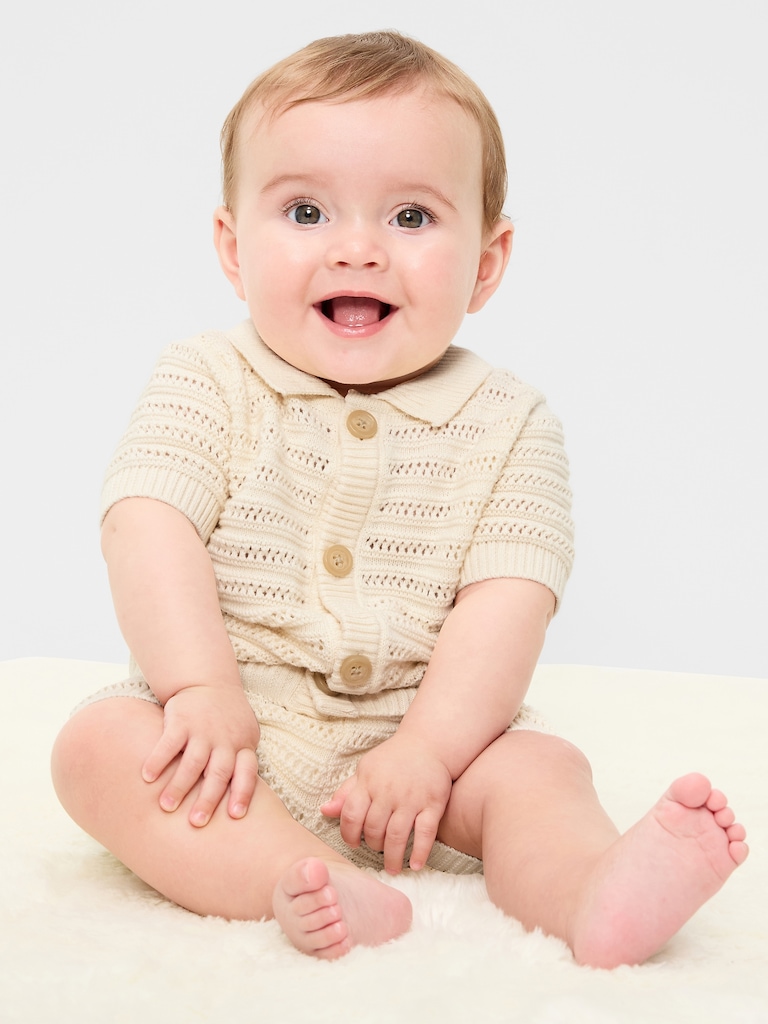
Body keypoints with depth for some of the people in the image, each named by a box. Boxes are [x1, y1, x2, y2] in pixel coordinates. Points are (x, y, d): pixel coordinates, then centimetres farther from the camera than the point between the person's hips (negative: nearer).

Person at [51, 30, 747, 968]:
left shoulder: (506, 425, -3)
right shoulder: (204, 387, -2)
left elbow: (507, 601, -11)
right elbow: (150, 532, -13)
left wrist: (427, 750, -23)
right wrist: (202, 691, -26)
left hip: (421, 737, 1)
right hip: (228, 748, 0)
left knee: (541, 765, -21)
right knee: (97, 742, -25)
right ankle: (308, 888, -41)